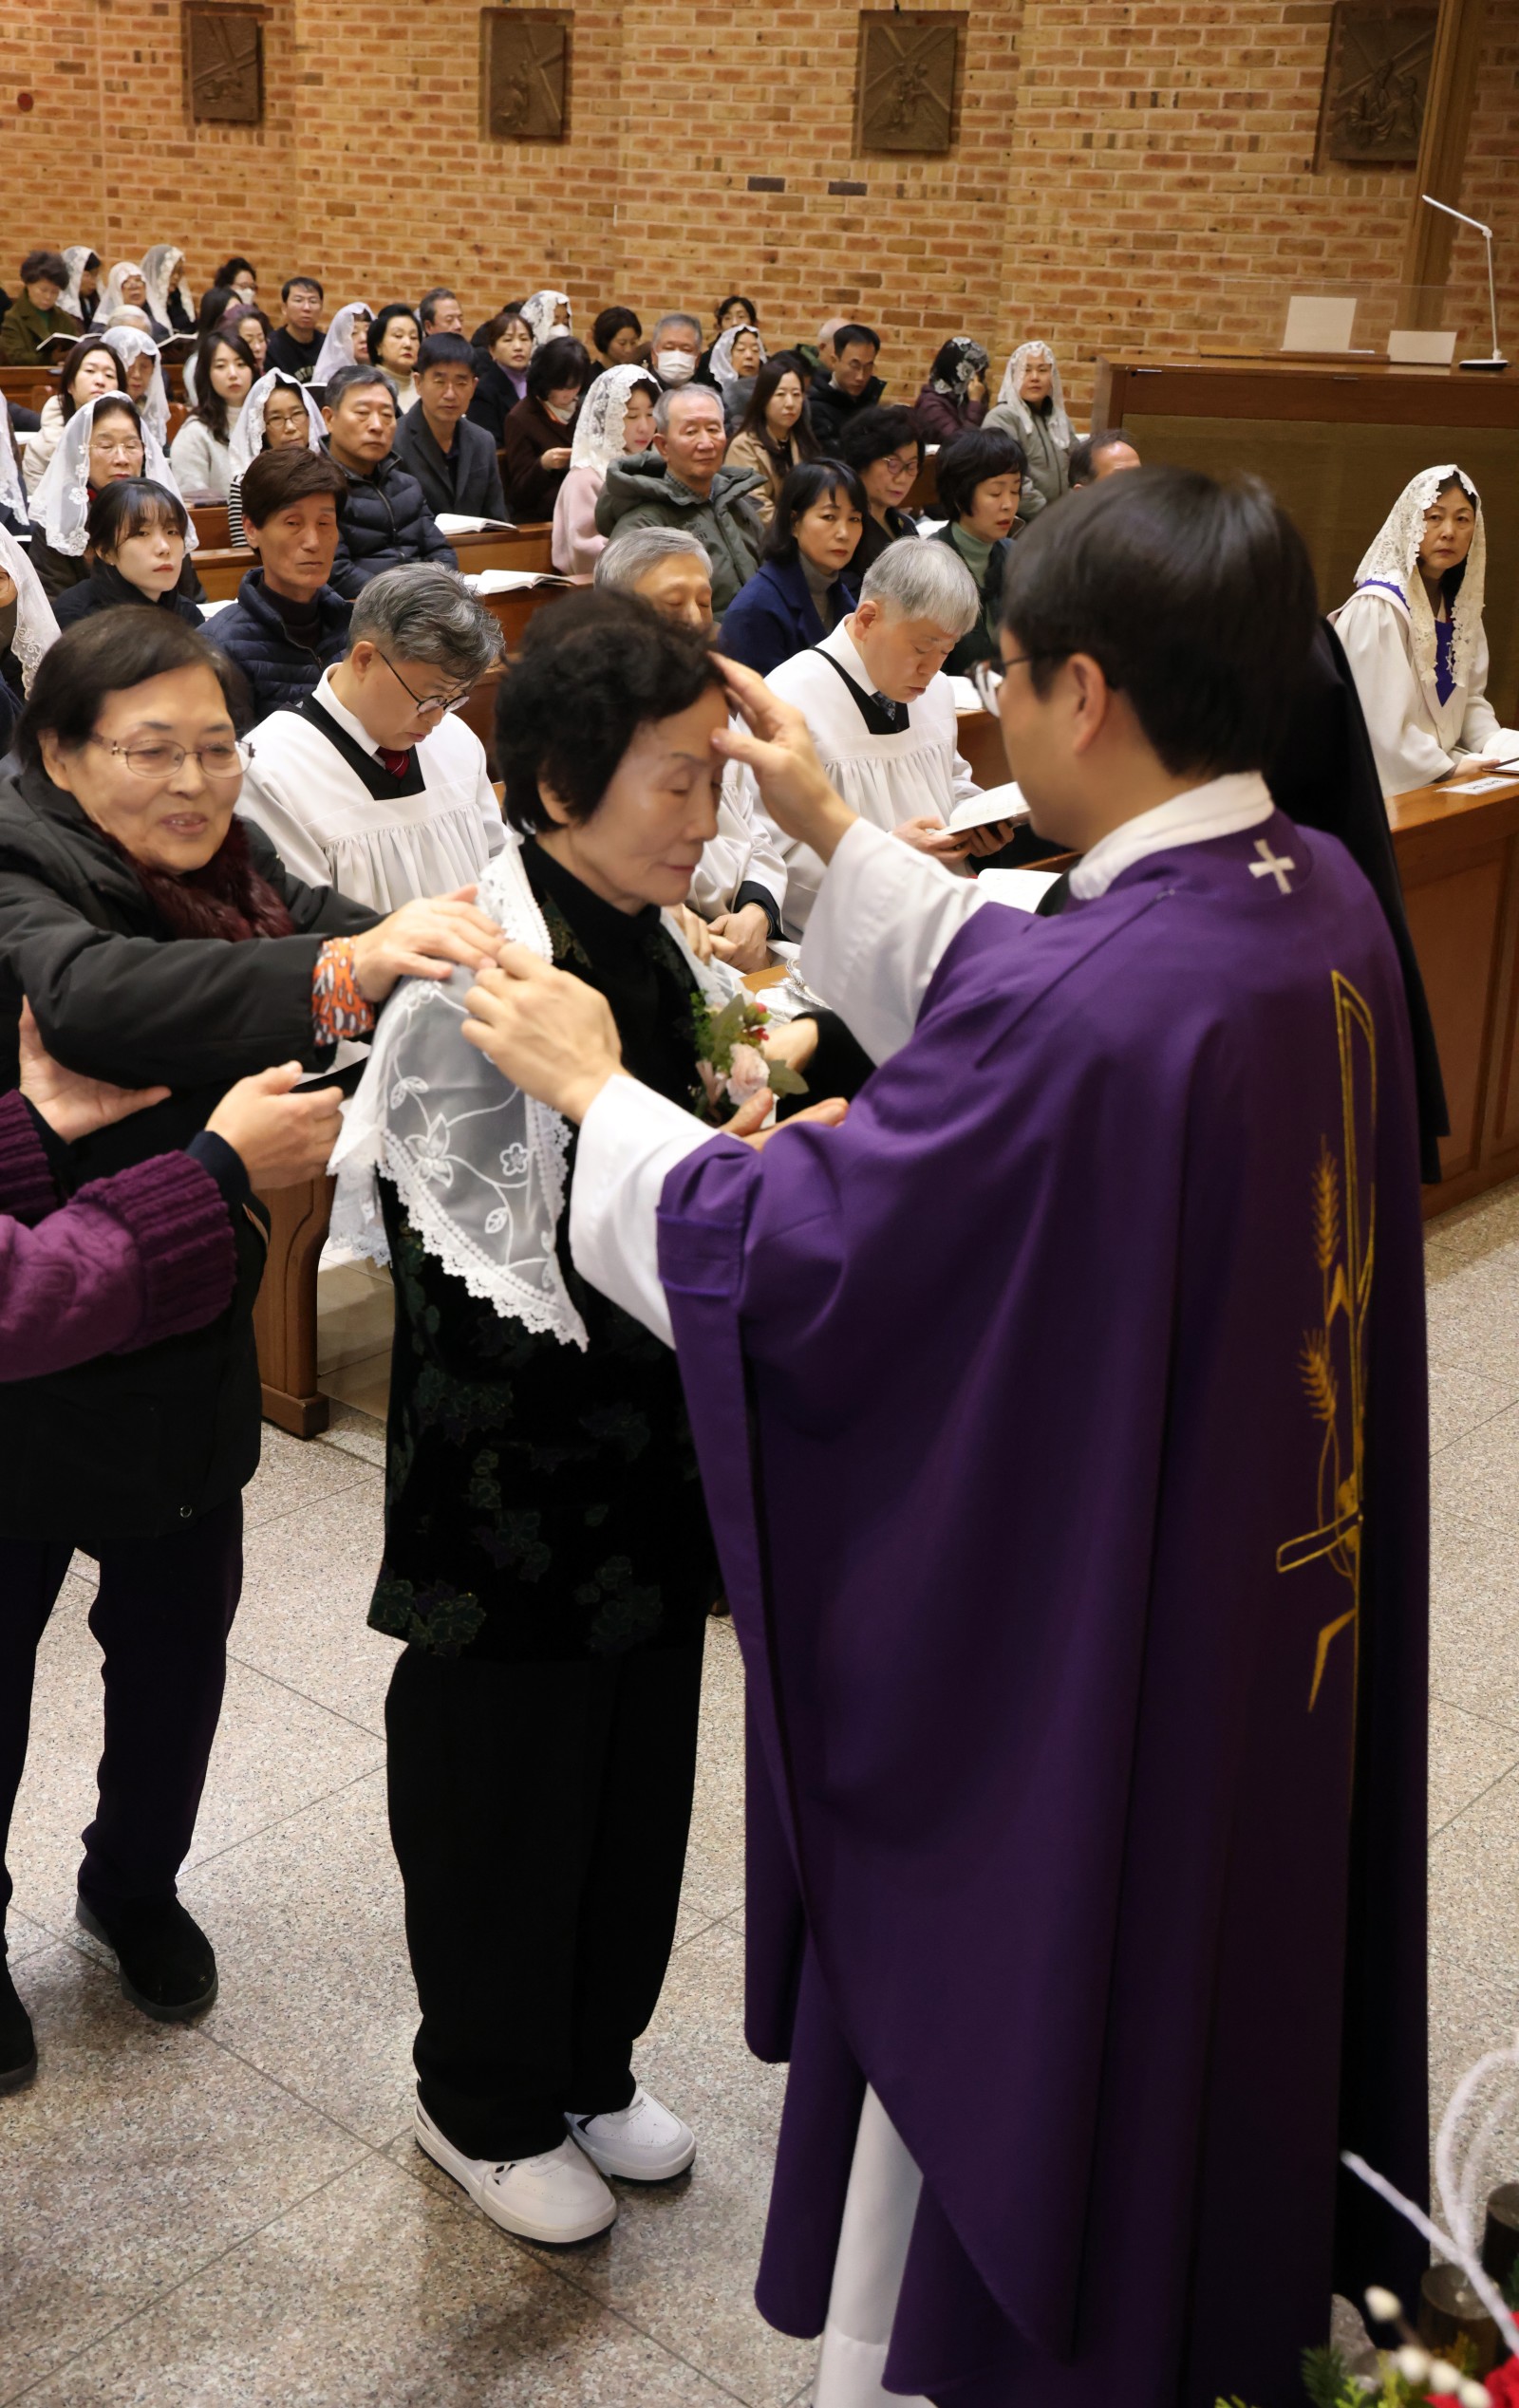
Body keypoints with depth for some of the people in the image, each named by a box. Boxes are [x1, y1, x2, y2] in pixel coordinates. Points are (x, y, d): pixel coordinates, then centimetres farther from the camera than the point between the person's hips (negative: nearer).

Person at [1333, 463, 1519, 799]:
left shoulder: (1461, 603, 10)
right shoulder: (1379, 607, -15)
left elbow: (1470, 699, 13)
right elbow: (1381, 721, -19)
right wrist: (1449, 768, -15)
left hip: (1441, 777, 8)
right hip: (1391, 787, -7)